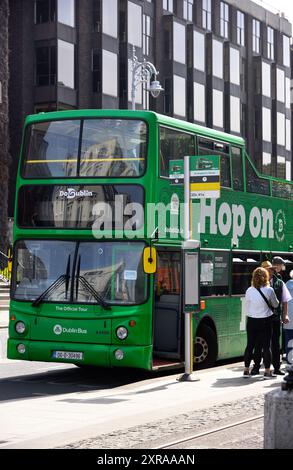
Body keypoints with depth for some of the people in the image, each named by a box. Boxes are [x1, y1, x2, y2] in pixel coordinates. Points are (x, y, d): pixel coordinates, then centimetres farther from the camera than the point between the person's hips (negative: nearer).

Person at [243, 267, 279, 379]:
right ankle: (267, 371, 5)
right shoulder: (269, 290, -11)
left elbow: (247, 307, 5)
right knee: (266, 346, 4)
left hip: (251, 321, 2)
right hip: (265, 321, -2)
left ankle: (246, 370, 14)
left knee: (250, 345, 10)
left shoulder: (249, 291, -6)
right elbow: (275, 304, 4)